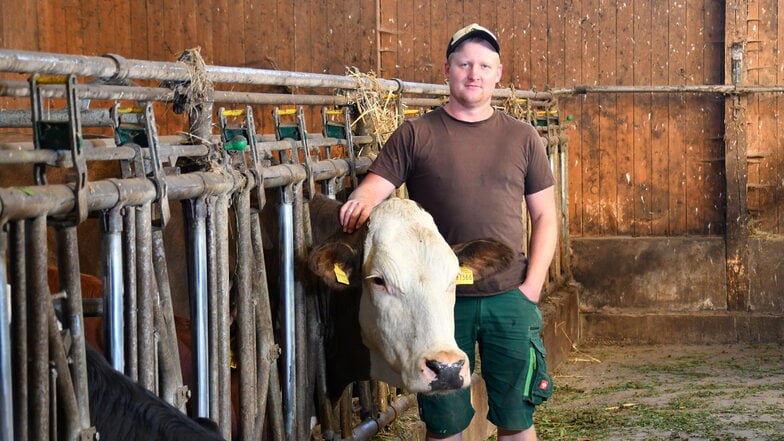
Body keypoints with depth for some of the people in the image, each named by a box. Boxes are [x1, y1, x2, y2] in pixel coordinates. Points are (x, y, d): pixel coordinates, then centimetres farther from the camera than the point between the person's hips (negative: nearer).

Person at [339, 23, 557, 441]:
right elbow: (370, 190, -5)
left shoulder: (521, 137, 8)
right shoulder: (415, 135, 3)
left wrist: (531, 286, -2)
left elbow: (544, 218, 9)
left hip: (510, 299, 1)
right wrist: (361, 202, -29)